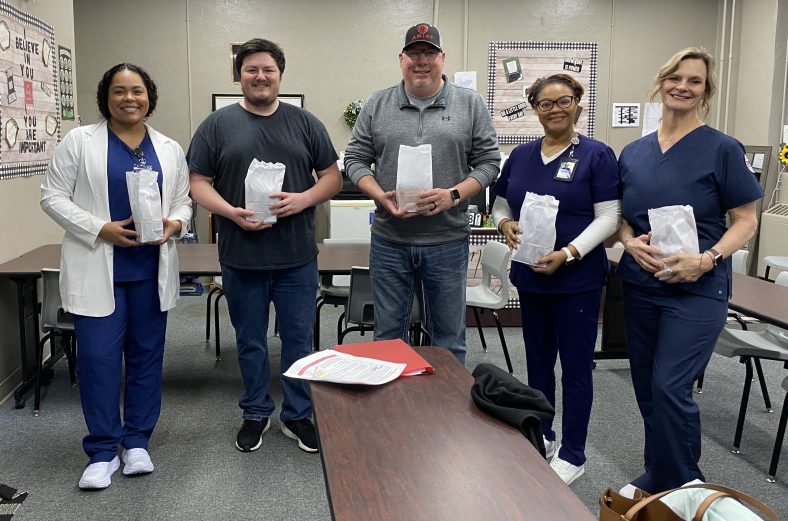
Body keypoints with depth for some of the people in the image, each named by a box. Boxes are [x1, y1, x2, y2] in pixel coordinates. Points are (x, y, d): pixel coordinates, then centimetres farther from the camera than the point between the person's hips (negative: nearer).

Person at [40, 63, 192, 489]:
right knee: (98, 356, -2)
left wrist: (175, 224, -9)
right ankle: (102, 451, 12)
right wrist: (99, 229, -14)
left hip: (151, 269, 3)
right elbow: (53, 196, -1)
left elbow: (183, 201, 13)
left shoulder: (169, 149, 10)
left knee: (146, 354, 9)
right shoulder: (79, 141, 2)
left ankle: (137, 442, 22)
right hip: (97, 269, -3)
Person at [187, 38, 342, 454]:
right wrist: (232, 212, -16)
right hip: (241, 257, 0)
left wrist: (303, 199, -12)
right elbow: (199, 182, 2)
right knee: (250, 342, 12)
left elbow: (332, 176, 7)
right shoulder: (218, 124, 3)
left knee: (298, 339, 8)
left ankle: (298, 415, 25)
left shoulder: (305, 123, 6)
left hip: (297, 258, 1)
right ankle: (256, 413, 30)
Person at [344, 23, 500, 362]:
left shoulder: (470, 104, 3)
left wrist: (453, 195, -15)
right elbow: (355, 160, 6)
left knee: (449, 340, 10)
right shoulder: (376, 105, 6)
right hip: (389, 241, 1)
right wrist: (381, 196, -12)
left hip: (448, 242, -1)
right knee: (388, 336, 13)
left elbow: (488, 162, 2)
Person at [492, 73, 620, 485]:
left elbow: (608, 218, -11)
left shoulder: (596, 155, -7)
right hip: (530, 277, 5)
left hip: (577, 278, -5)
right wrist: (505, 224, -9)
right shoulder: (520, 155, 8)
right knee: (538, 360, 16)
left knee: (575, 366, 4)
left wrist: (567, 254, -23)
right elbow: (500, 204, 14)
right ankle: (541, 436, 34)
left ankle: (572, 454, 18)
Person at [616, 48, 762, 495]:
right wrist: (631, 242, -8)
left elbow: (746, 221, -4)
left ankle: (684, 486, 11)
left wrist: (707, 260, -20)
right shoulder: (633, 153, 8)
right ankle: (657, 476, 31)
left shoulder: (722, 149, -5)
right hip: (640, 286, 5)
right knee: (647, 389, 12)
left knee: (670, 388, -11)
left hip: (697, 289, -5)